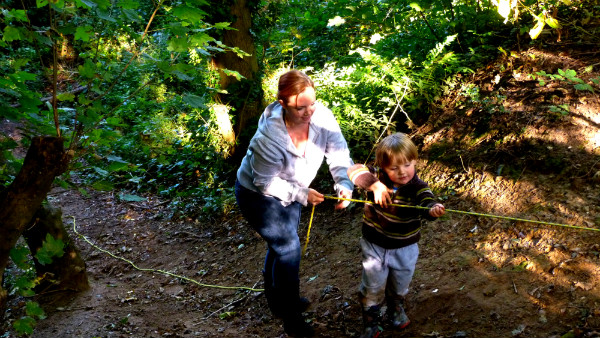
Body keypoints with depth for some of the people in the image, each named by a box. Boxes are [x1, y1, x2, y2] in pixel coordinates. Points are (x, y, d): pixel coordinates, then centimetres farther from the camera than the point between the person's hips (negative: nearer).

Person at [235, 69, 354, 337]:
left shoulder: (323, 117, -25)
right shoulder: (269, 135, -38)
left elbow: (339, 155, -22)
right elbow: (265, 182, -27)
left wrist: (344, 185, -38)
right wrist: (301, 194, -30)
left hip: (288, 191, 6)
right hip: (258, 195, -6)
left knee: (281, 244, 23)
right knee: (289, 248, -6)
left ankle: (276, 299, 49)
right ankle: (290, 316, 16)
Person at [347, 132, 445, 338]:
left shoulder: (418, 188, -19)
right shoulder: (378, 177, -17)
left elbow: (427, 204, -37)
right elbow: (355, 170, -28)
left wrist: (434, 210, -62)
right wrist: (374, 185, -42)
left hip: (404, 248, 1)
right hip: (374, 245, 0)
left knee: (400, 285, 22)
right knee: (373, 287, 10)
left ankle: (396, 308, 54)